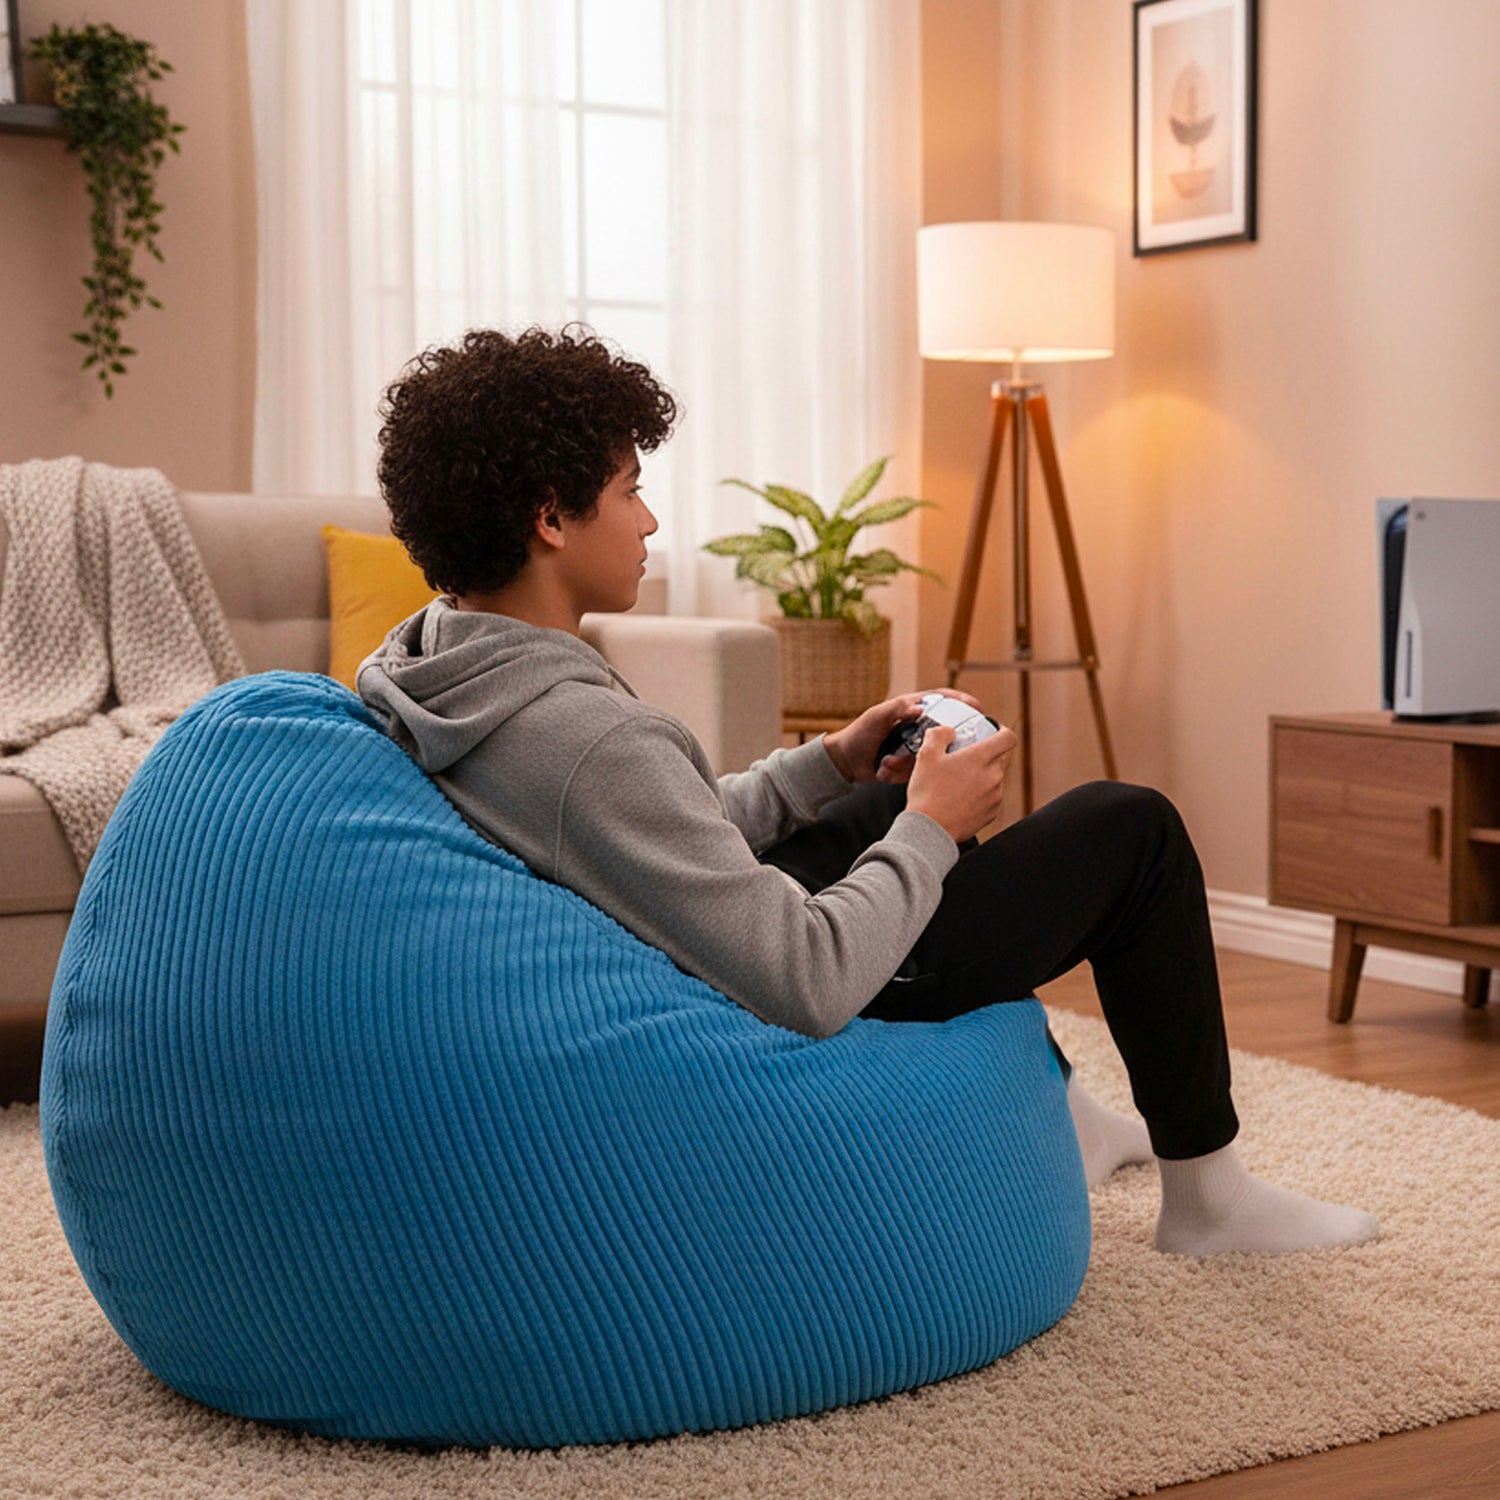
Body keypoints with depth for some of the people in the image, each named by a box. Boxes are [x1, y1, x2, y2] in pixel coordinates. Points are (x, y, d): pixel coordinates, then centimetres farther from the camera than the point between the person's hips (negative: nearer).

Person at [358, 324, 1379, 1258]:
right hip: (818, 1015, -9)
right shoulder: (588, 738, -36)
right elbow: (813, 982, -35)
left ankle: (1054, 1109, 41)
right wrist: (930, 827, -19)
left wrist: (835, 764, 4)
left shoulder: (421, 670, -5)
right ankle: (1208, 1194, 19)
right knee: (1134, 829, 1)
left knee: (921, 794, 30)